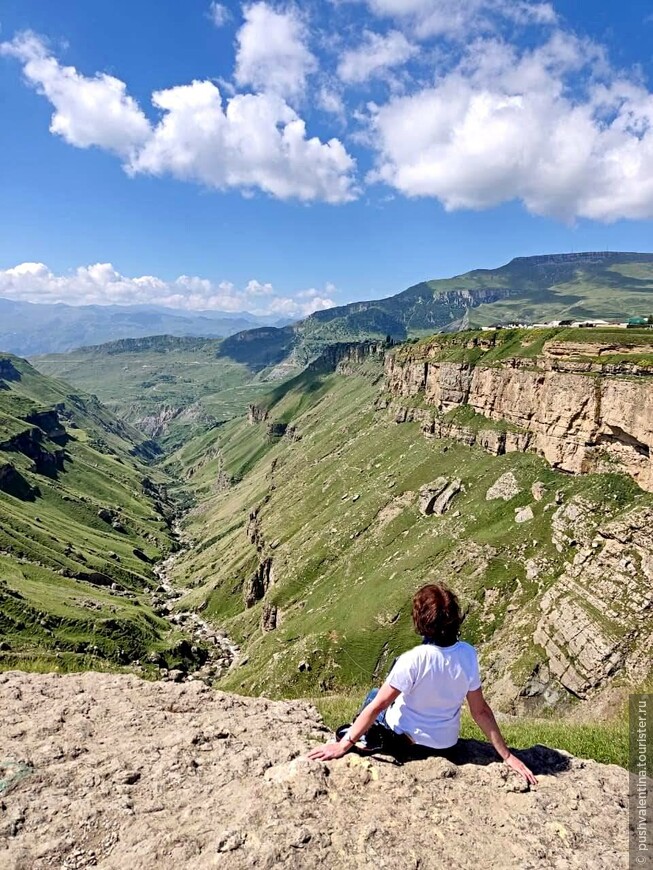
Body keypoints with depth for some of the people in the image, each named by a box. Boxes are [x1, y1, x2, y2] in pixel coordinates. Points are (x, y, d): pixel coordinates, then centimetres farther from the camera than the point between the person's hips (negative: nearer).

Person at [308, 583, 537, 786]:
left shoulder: (412, 661, -32)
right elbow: (480, 711, -14)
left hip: (408, 737, -4)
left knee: (374, 697, 23)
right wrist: (507, 756, -2)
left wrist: (342, 745, -18)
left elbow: (377, 707, -27)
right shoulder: (468, 654, -20)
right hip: (447, 742, 4)